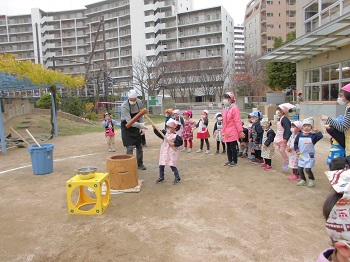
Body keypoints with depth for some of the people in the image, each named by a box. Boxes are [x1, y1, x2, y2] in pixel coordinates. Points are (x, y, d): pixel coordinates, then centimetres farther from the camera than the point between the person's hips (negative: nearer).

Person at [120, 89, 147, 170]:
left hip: (136, 127, 5)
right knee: (130, 147, -10)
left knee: (139, 146, 12)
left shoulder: (139, 102, -9)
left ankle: (139, 164, 28)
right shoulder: (124, 106, -27)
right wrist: (140, 125, -46)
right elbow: (129, 121, -33)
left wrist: (142, 126, -7)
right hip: (127, 127, -5)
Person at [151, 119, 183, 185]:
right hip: (164, 152, 5)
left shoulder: (176, 136, -10)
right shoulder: (164, 133, 4)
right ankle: (161, 177, 26)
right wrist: (155, 128, -19)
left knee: (173, 166, 0)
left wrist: (174, 144, -20)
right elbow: (158, 133, -5)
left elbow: (180, 142, -11)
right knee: (161, 165, 9)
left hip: (172, 153, -5)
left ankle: (177, 178, 14)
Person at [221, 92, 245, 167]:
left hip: (233, 132, -7)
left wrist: (240, 131, -16)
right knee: (228, 147, 14)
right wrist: (223, 131, 17)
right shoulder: (224, 109, 11)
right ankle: (229, 160, 26)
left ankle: (234, 161, 15)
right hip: (226, 132, 7)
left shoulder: (234, 108, -12)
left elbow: (237, 121, -15)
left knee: (233, 147, 2)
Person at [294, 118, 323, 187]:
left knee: (308, 169, -7)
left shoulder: (312, 136, -10)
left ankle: (312, 180, 18)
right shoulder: (299, 135, -1)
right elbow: (295, 143, 7)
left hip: (309, 156, -4)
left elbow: (320, 136, -27)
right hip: (301, 156, 4)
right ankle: (303, 180, 28)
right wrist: (297, 150, -2)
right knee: (299, 169, 8)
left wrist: (316, 131, -24)